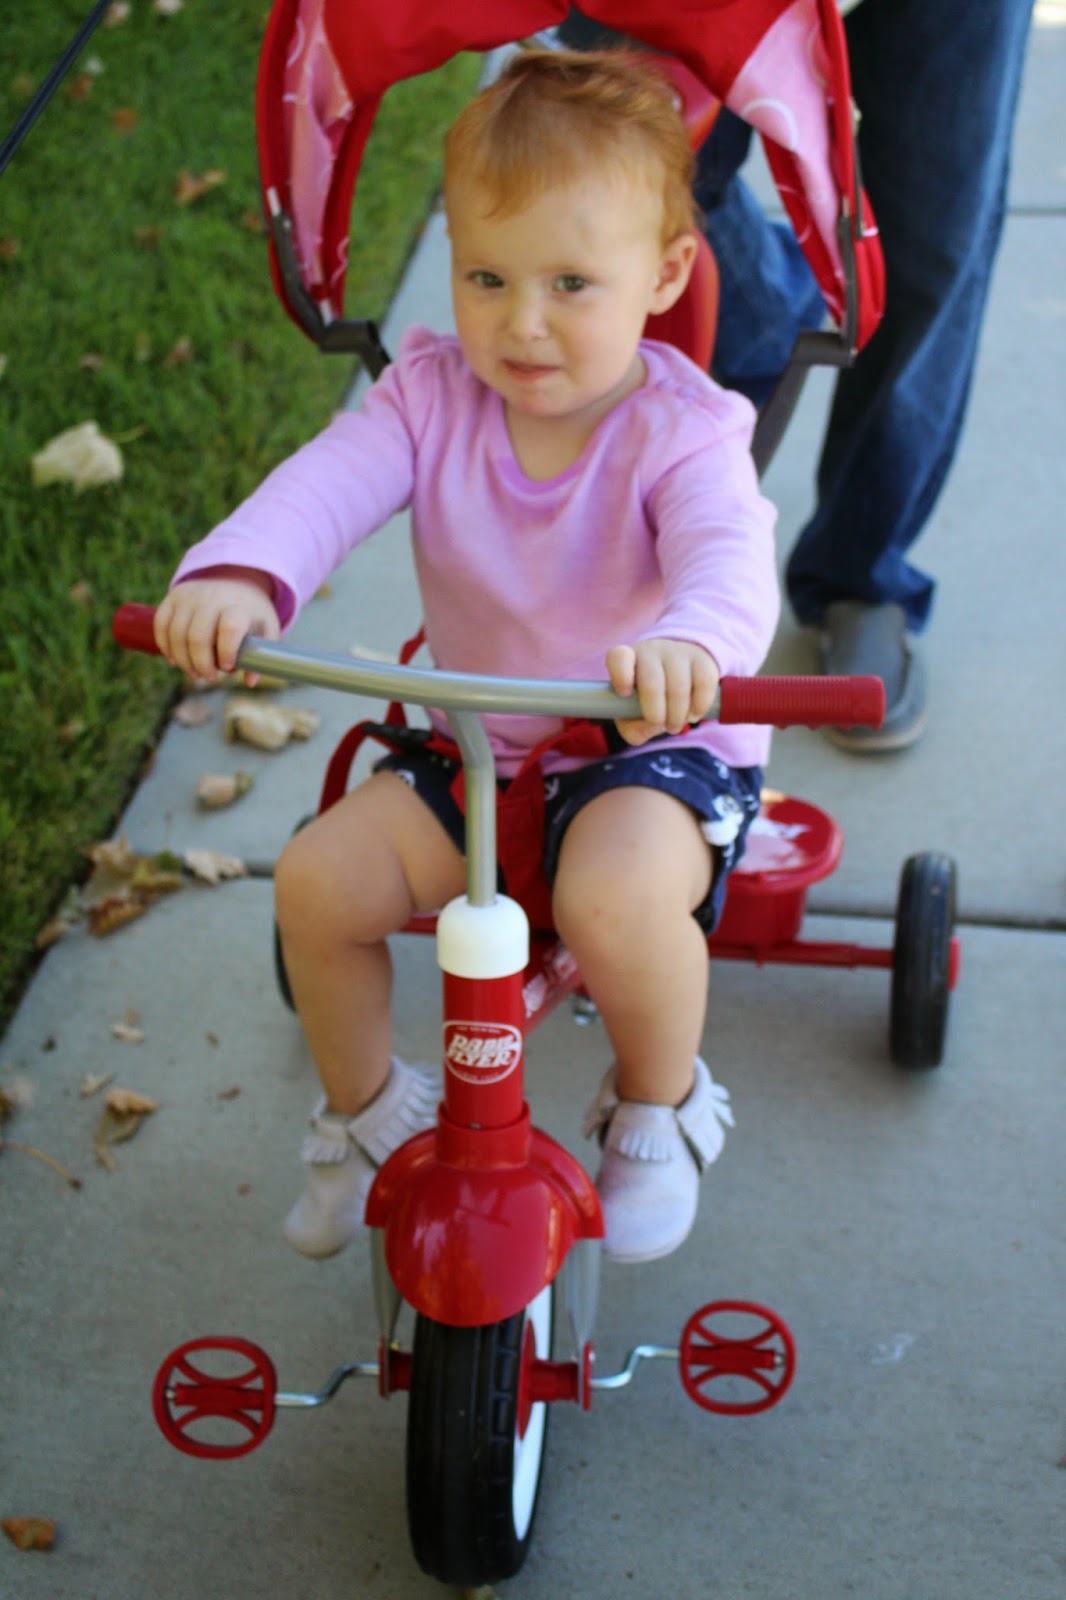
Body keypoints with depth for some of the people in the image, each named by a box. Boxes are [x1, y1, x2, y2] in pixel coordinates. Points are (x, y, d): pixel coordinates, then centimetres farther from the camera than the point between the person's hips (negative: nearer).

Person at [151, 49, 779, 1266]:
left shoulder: (683, 428, -18)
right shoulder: (433, 393, -8)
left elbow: (729, 552, -38)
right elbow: (329, 483, -25)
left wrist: (690, 641, -64)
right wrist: (236, 576, -48)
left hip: (655, 742, -4)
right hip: (477, 745, 5)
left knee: (617, 898, -35)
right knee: (318, 880, -13)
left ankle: (660, 1108, 0)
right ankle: (366, 1109, 17)